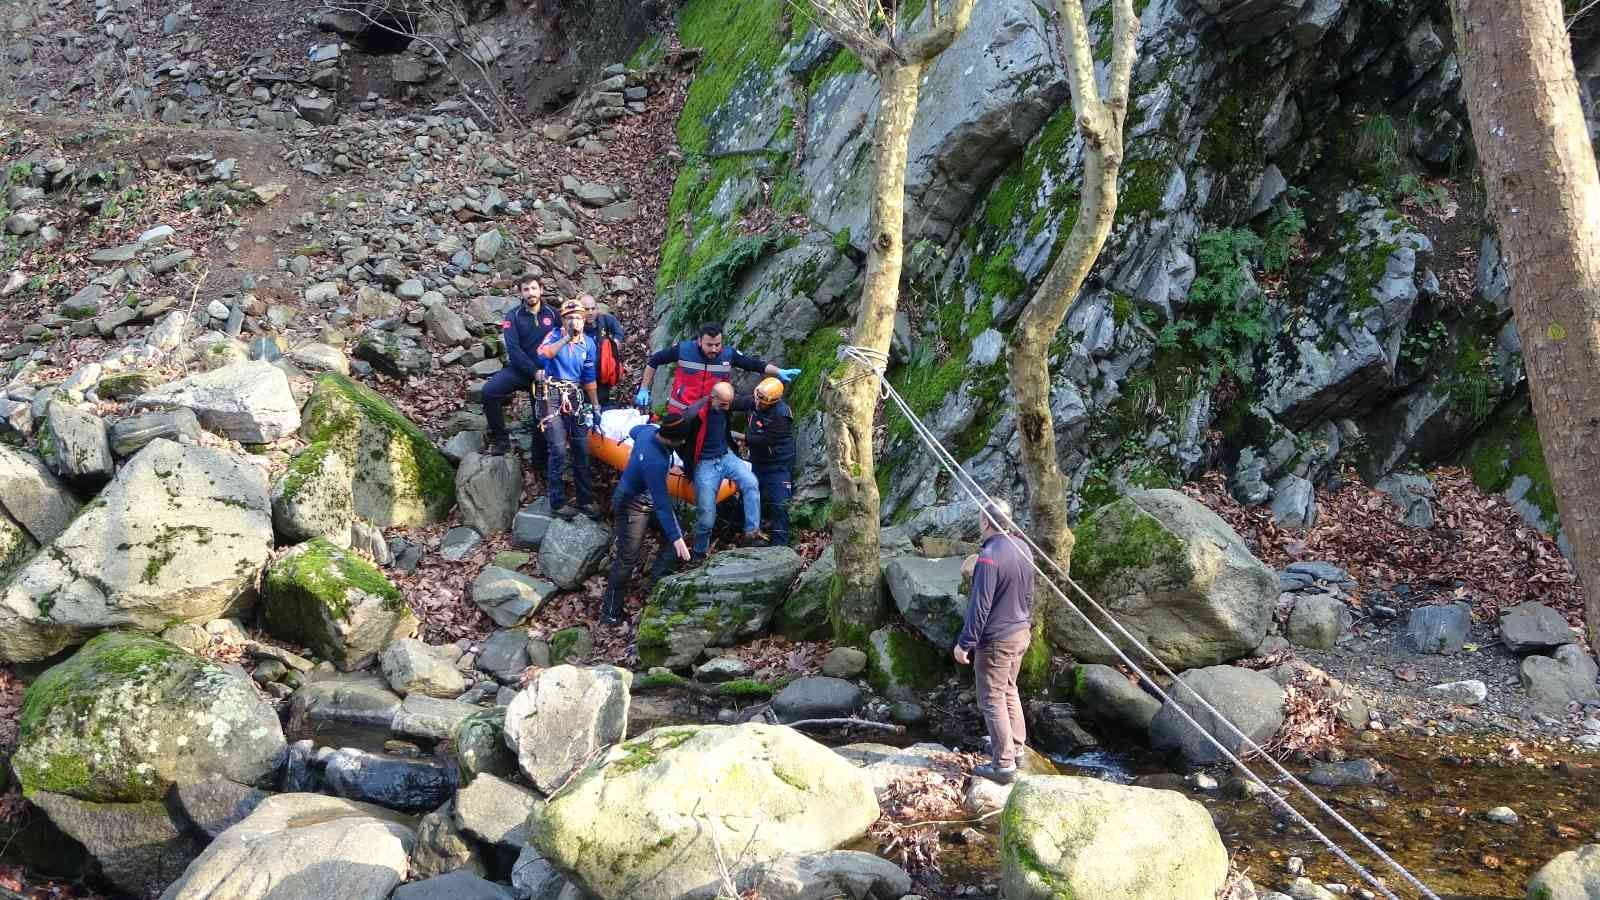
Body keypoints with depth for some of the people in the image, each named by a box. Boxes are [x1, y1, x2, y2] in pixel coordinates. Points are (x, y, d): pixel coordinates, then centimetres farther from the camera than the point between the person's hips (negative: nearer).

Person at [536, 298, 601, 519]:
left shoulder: (588, 343, 7)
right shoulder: (555, 335, -6)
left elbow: (589, 378, 13)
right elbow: (543, 353, -29)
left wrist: (595, 406, 12)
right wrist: (567, 337, -32)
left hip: (574, 396, 5)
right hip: (552, 394, -5)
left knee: (581, 449, 5)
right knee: (559, 449, -10)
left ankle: (586, 500, 14)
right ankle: (558, 503, -2)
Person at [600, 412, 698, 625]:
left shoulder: (649, 430, -13)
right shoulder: (654, 462, -37)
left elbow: (633, 431, 14)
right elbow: (661, 504, -34)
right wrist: (676, 538, -32)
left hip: (648, 497, 9)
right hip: (632, 504, -9)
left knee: (674, 536, 7)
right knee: (627, 559, -6)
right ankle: (610, 613, 5)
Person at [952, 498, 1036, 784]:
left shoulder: (990, 555, -23)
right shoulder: (1023, 549, 2)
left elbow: (980, 605, -23)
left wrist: (965, 643, -17)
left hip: (996, 639, -8)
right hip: (1021, 633, 8)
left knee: (992, 700, 0)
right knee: (1009, 691, 23)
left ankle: (1003, 764, 3)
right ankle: (1016, 748, 33)